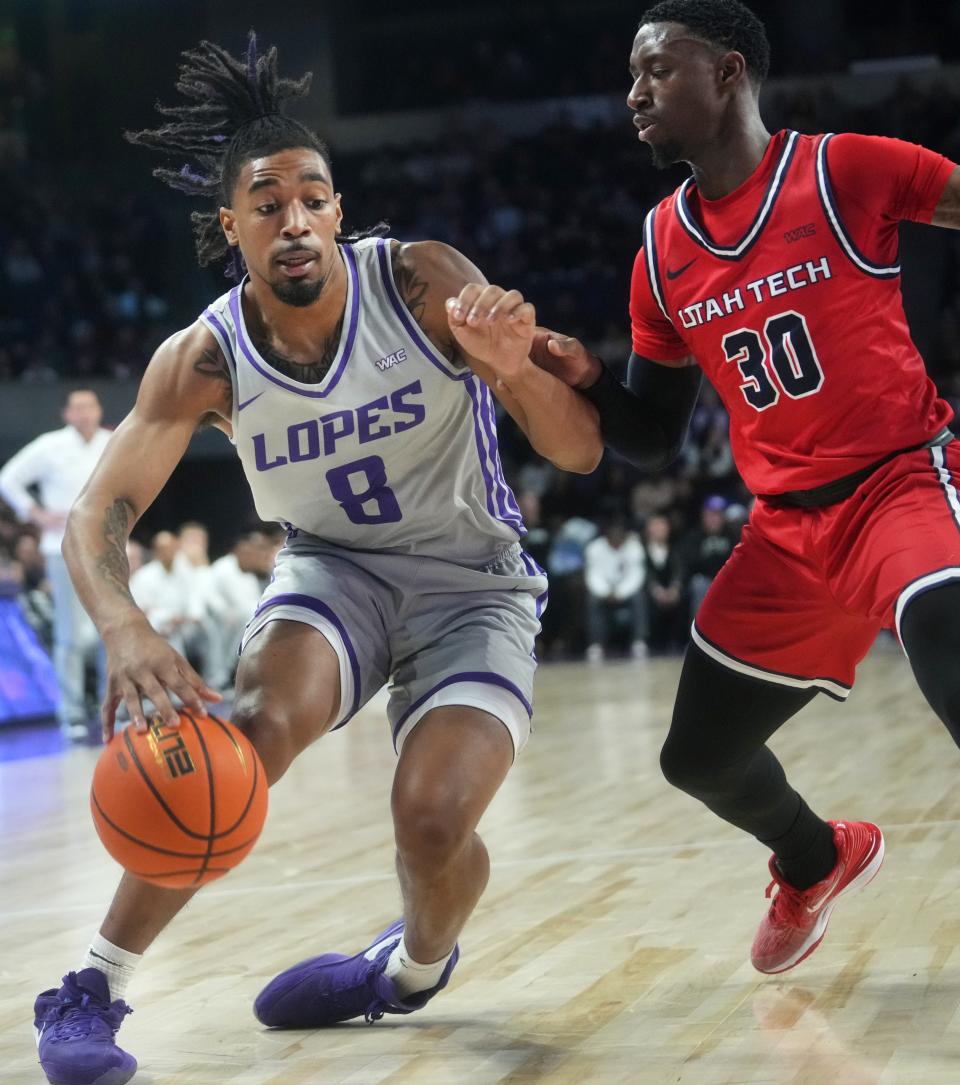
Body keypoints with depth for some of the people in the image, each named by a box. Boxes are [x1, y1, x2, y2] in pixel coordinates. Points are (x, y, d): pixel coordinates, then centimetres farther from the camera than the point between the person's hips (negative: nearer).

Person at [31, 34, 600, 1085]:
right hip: (332, 567, 1)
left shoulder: (422, 282, -19)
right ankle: (92, 989, -18)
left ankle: (415, 966, 15)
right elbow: (98, 512, -18)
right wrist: (125, 628, -40)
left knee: (433, 819, -22)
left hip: (472, 583, -1)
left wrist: (514, 367, -42)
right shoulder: (204, 359, -14)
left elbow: (579, 452, -19)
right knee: (256, 728, -30)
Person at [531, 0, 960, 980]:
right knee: (698, 758, 11)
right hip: (788, 526, 6)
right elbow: (652, 440, 12)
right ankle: (817, 863, 43)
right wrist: (582, 381, -6)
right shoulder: (662, 251, 7)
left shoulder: (847, 172, -9)